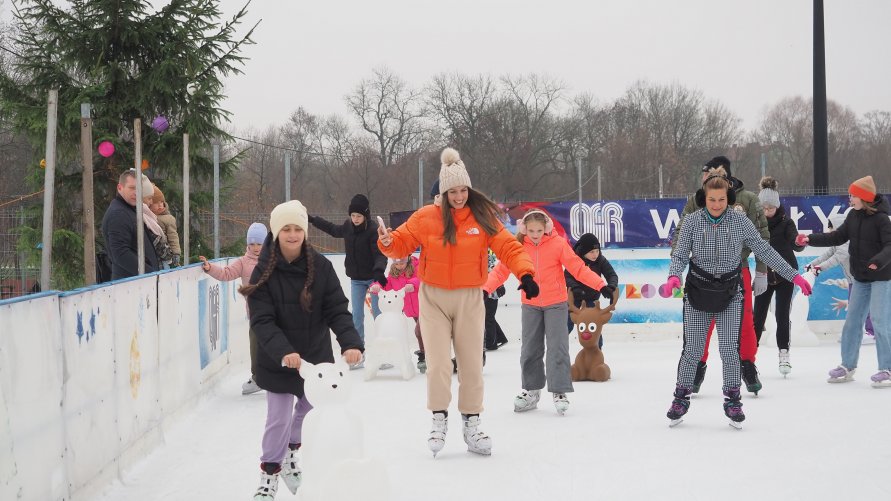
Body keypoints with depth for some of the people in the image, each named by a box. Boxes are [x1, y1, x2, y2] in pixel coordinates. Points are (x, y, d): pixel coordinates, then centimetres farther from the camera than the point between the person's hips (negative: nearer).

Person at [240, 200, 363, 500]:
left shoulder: (320, 267, -10)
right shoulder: (265, 272, -15)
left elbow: (337, 310, -12)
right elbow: (262, 321, -20)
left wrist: (351, 342, -29)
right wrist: (284, 352, -35)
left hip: (316, 354, 3)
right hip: (277, 360, -3)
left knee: (309, 408, 18)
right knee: (279, 417, -5)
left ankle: (290, 455, 44)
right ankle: (269, 475, 15)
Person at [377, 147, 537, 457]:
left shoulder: (483, 217, -4)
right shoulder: (426, 217, -4)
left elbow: (508, 247, -8)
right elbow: (402, 243, 1)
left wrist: (525, 272, -24)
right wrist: (387, 242, -21)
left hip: (470, 299, 1)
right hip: (434, 298, -1)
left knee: (472, 364, 6)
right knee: (438, 363, -5)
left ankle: (472, 425, 16)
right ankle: (439, 420, 10)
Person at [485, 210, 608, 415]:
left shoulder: (558, 244, -10)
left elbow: (578, 267, -12)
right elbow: (501, 270, -5)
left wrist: (600, 284, -21)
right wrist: (484, 289, -19)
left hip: (556, 304, -3)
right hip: (530, 305, 3)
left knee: (557, 347, -6)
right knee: (530, 348, 10)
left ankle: (559, 392, -1)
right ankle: (531, 390, 23)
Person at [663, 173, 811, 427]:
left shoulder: (740, 221, -4)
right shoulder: (692, 221, -6)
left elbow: (764, 250, 1)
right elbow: (680, 254, -3)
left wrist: (793, 275, 1)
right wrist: (674, 276, -24)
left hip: (730, 294, 0)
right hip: (698, 291, 0)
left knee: (730, 348, -5)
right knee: (693, 349, 1)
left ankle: (732, 399, 10)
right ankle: (681, 398, 18)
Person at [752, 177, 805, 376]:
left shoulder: (785, 223, -11)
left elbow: (795, 244, -25)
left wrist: (799, 243, -47)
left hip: (785, 275, -2)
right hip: (764, 275, 2)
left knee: (782, 315, -4)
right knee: (758, 316, 3)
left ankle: (784, 354, 5)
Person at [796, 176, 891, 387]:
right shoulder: (854, 215, 4)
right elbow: (838, 237, 11)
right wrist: (810, 240, 4)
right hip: (861, 277, 8)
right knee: (852, 320, 11)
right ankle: (847, 366, 21)